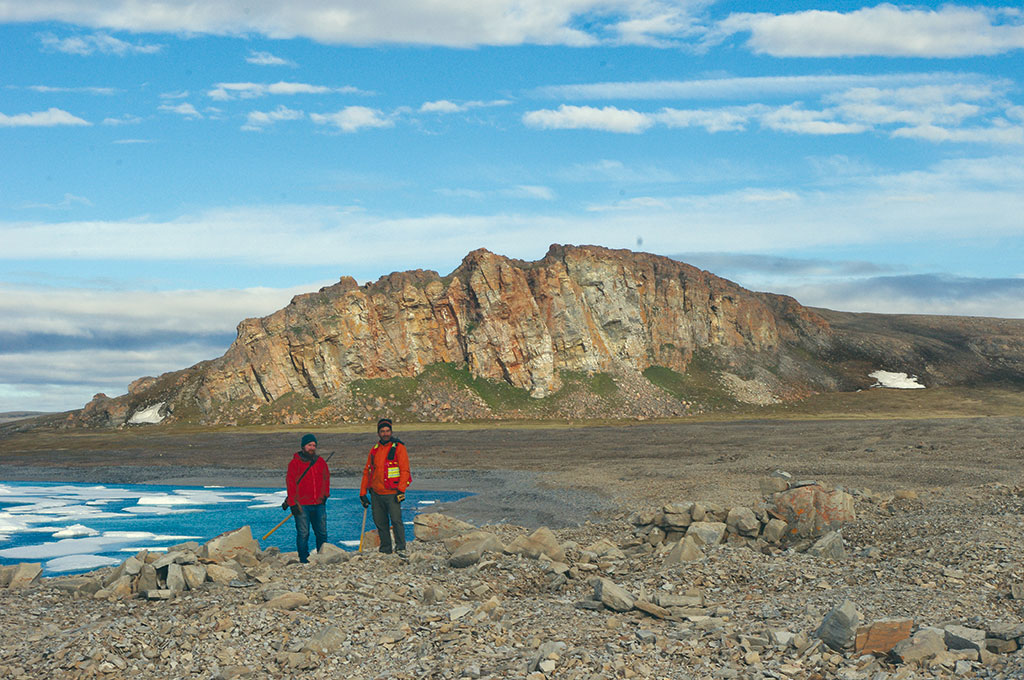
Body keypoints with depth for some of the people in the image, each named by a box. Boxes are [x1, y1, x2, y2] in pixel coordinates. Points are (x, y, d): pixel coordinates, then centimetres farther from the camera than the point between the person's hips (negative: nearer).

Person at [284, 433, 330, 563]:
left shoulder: (321, 462, 11)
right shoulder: (295, 463, -3)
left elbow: (326, 478, 25)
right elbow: (290, 483, -5)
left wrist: (325, 494, 16)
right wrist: (293, 503, -10)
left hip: (319, 504, 5)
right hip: (302, 505, -4)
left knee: (322, 532, 8)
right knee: (303, 533, -4)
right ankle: (304, 559, 2)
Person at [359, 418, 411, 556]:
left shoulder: (399, 448, -2)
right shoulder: (374, 449, 13)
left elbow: (404, 471, -7)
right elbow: (367, 471, 18)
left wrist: (401, 490, -17)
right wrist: (363, 493, 13)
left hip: (392, 493, -5)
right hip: (376, 494, 5)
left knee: (396, 520, -15)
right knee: (380, 523, 7)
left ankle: (401, 548, -10)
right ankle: (385, 550, 15)